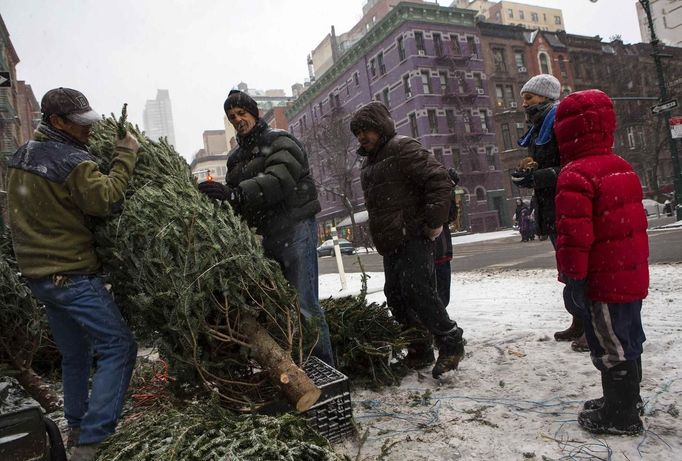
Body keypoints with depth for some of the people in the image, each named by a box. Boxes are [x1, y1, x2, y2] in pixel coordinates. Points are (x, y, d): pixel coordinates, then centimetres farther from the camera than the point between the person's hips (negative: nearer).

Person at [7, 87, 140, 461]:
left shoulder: (23, 155, 11)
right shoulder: (72, 160, -16)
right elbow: (104, 199, -23)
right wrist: (125, 155, -15)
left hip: (37, 272, 9)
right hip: (72, 274, -9)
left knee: (74, 353, 20)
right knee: (118, 346, -5)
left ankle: (76, 427, 32)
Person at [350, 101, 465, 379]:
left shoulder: (402, 148, -8)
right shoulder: (368, 163, 21)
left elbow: (439, 179, -17)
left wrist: (434, 222, -18)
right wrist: (381, 237, 16)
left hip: (413, 237, -9)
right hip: (390, 242, 10)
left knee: (416, 290, -16)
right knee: (396, 295, 7)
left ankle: (450, 342, 0)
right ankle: (420, 349, 17)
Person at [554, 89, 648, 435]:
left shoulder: (575, 175, -20)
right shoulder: (622, 167, 11)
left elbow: (574, 233, -24)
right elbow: (633, 221, 18)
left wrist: (571, 276, -15)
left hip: (603, 283, -9)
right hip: (633, 276, 10)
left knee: (610, 347, 4)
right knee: (627, 339, 21)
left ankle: (619, 414, 17)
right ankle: (628, 398, 38)